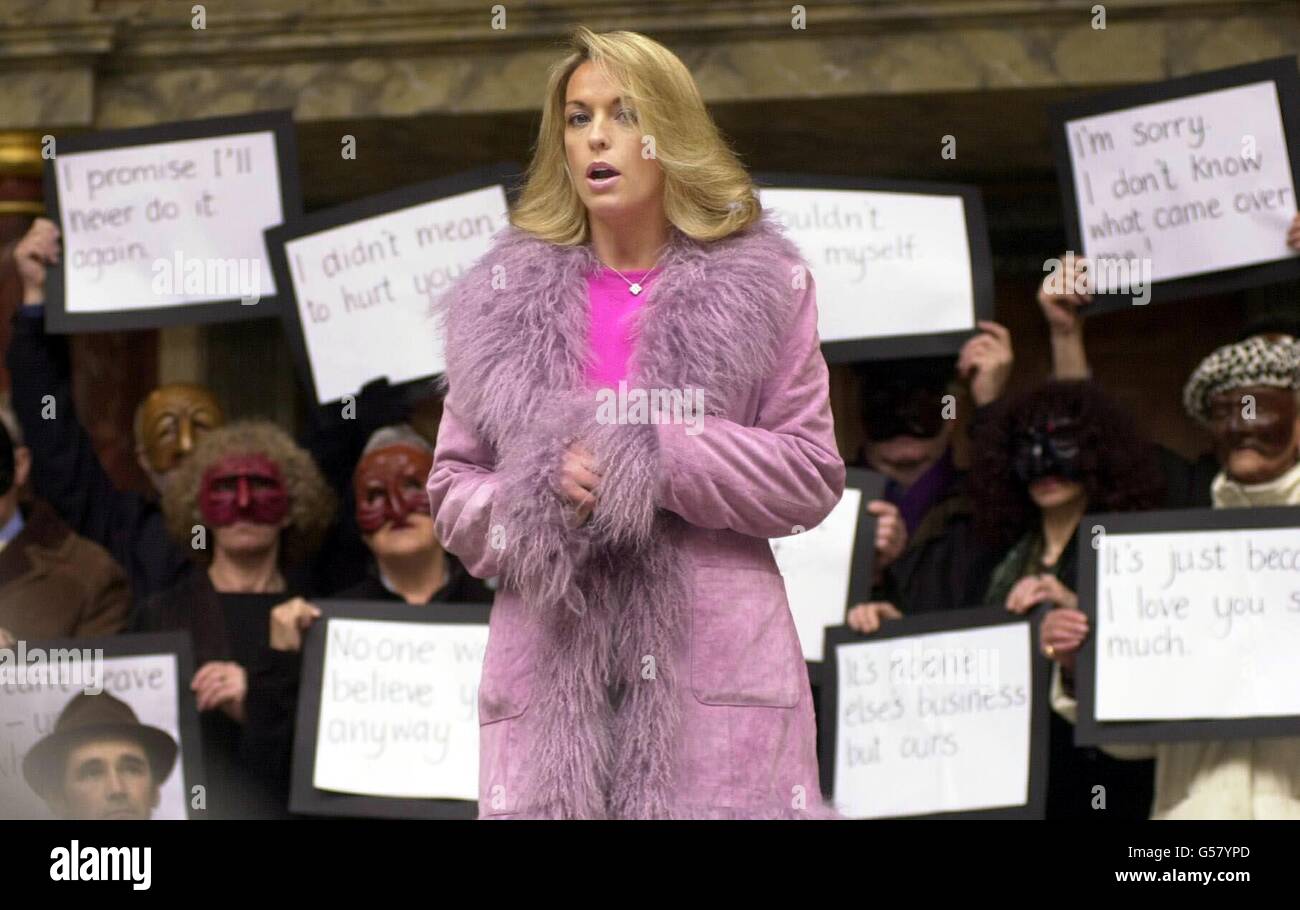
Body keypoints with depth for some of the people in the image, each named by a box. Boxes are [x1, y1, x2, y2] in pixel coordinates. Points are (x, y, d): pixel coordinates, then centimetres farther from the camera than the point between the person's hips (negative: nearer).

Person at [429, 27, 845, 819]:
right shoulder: (504, 298, 13)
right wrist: (538, 498, -8)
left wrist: (662, 460, -11)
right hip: (552, 664, 2)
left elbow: (814, 474, 3)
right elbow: (453, 488, 14)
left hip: (713, 660, -1)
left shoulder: (761, 285, 7)